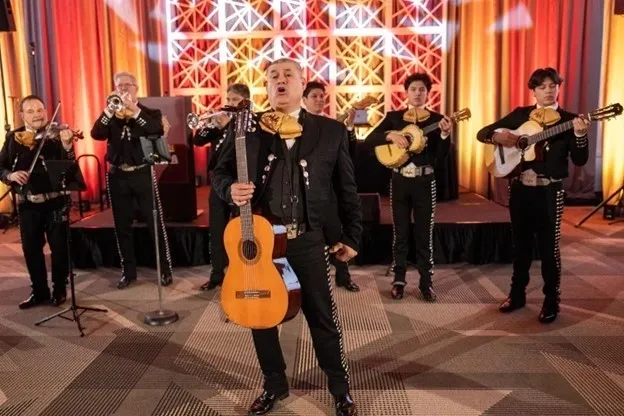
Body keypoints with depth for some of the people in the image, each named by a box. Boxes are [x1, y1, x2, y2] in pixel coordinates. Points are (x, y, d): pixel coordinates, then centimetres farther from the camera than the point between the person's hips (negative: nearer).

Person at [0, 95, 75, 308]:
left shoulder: (56, 135, -6)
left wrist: (67, 146, -37)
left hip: (55, 201, -3)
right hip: (27, 203, 3)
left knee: (59, 247, 5)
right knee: (31, 249, 11)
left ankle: (60, 290, 22)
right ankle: (39, 291, 26)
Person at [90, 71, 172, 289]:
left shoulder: (150, 112, 2)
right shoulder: (111, 116, 10)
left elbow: (158, 132, -18)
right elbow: (96, 134, -7)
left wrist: (134, 110, -22)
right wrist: (109, 110, -17)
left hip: (142, 175, -3)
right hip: (117, 176, 3)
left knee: (155, 223, -1)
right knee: (122, 226, 9)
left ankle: (165, 269, 10)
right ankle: (128, 271, 20)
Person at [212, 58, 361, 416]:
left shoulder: (332, 131, 1)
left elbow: (347, 189, 5)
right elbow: (220, 170, 7)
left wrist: (352, 237, 5)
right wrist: (230, 189, -16)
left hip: (308, 241, -1)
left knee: (324, 317, 8)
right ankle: (275, 384, 36)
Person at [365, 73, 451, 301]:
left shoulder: (437, 119, 1)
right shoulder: (393, 116, 4)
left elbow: (441, 156, -6)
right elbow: (369, 140, -6)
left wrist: (445, 134, -22)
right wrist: (391, 135, -21)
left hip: (425, 182, -1)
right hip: (400, 180, 1)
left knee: (424, 234, 5)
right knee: (400, 232, 8)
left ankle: (426, 283, 16)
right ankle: (399, 281, 19)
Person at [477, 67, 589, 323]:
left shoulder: (568, 120, -1)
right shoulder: (520, 114, 6)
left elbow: (579, 160, -8)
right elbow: (483, 133, 4)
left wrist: (580, 134, -25)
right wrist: (498, 136, -17)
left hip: (549, 191, -3)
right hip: (520, 188, 3)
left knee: (548, 247, 3)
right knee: (521, 244, 14)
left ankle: (551, 302, 17)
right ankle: (517, 294, 27)